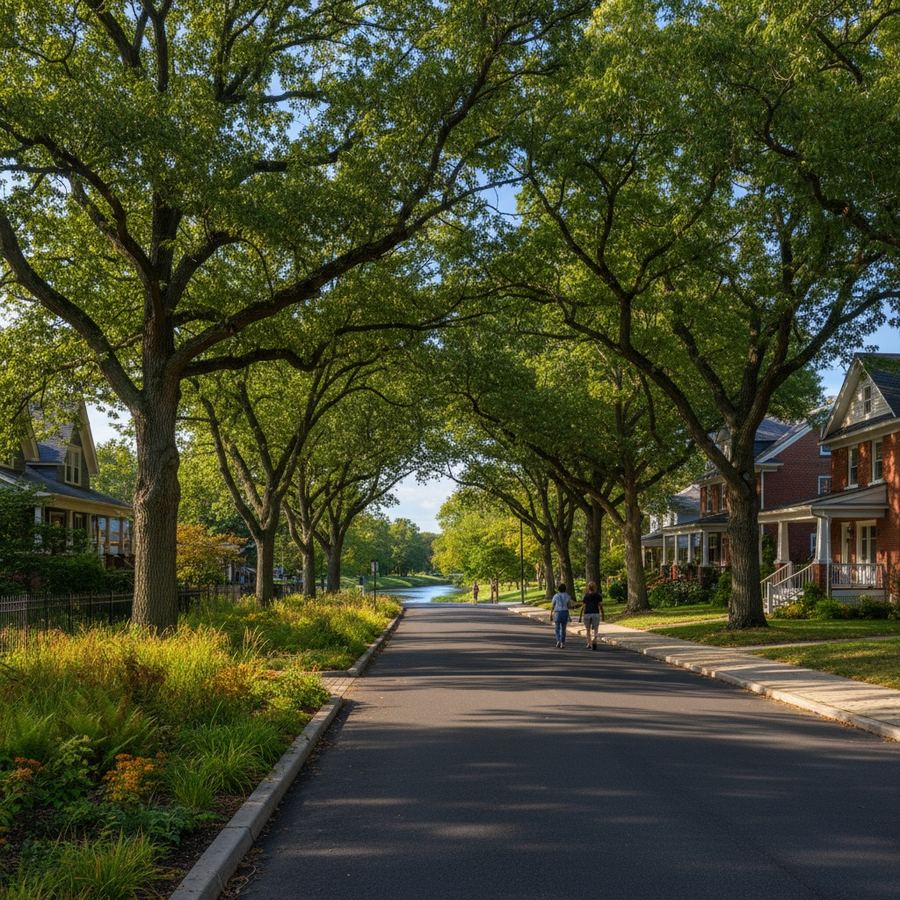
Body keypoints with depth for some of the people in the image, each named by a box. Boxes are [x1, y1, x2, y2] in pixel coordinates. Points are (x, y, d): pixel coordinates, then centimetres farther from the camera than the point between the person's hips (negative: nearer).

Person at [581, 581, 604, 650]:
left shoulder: (585, 596, -1)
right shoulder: (598, 596, 0)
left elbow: (583, 607, -4)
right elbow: (600, 606, -3)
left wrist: (581, 616, 1)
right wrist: (602, 615, 5)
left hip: (587, 614, 0)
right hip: (596, 614, 0)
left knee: (588, 630, 15)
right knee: (595, 630, 1)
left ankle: (589, 644, 19)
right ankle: (594, 641, -26)